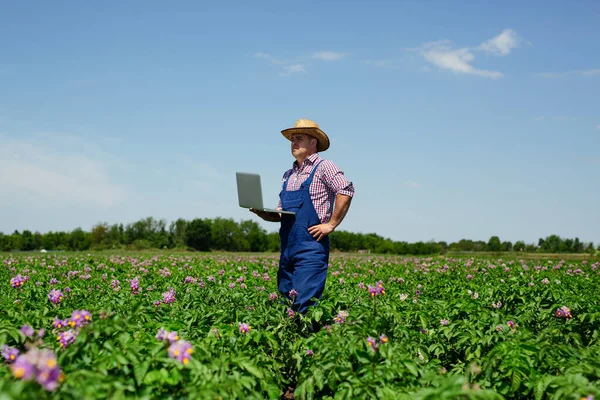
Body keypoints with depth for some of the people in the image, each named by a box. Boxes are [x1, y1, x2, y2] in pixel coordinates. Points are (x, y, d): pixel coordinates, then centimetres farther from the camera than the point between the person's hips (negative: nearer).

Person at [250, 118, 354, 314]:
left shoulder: (323, 166, -3)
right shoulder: (288, 175, 20)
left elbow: (346, 190, -17)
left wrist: (331, 224, -17)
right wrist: (264, 214, 3)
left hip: (311, 246, -8)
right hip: (288, 247, 8)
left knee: (304, 305, -13)